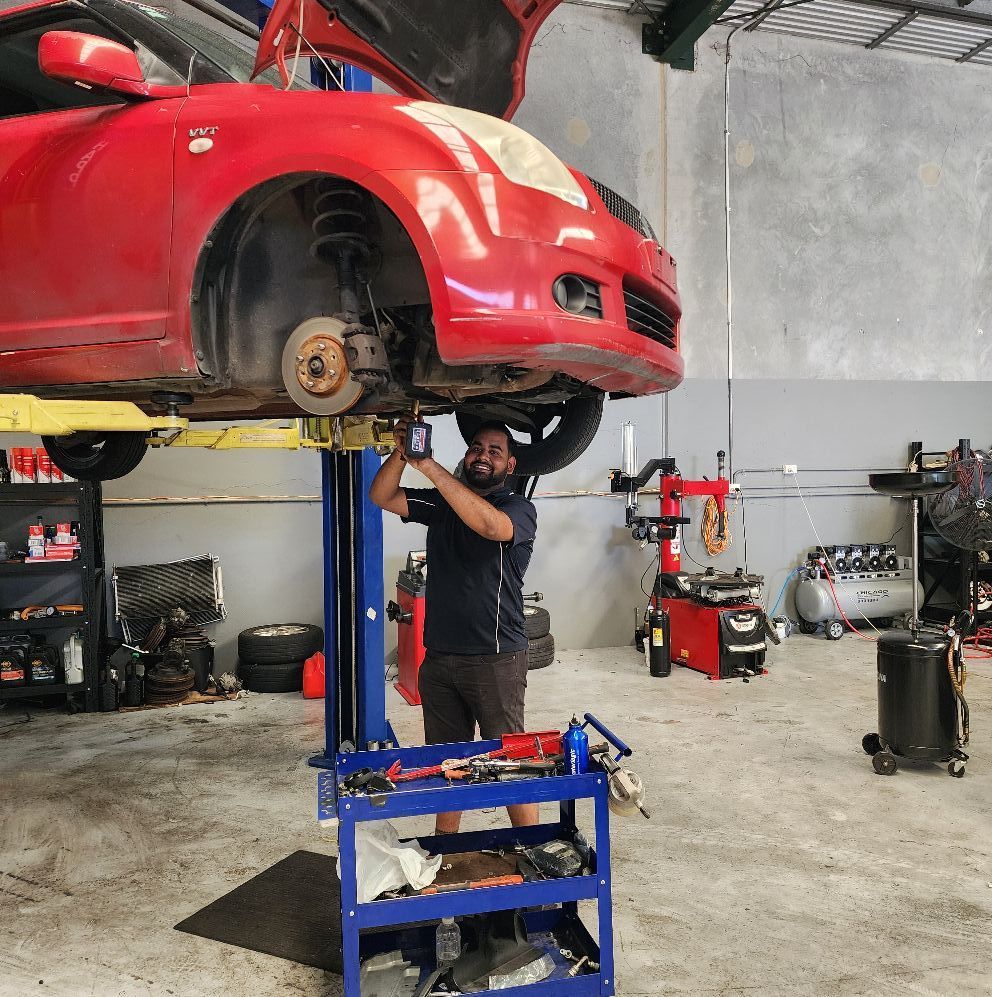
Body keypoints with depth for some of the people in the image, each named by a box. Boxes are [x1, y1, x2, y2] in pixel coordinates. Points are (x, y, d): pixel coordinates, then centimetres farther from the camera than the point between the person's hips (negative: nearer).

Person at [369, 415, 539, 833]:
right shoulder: (441, 503, 13)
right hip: (439, 655, 6)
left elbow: (490, 524, -27)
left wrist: (431, 468, -29)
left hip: (495, 658, -5)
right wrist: (400, 454, -15)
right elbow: (381, 497, 4)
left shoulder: (519, 508, -4)